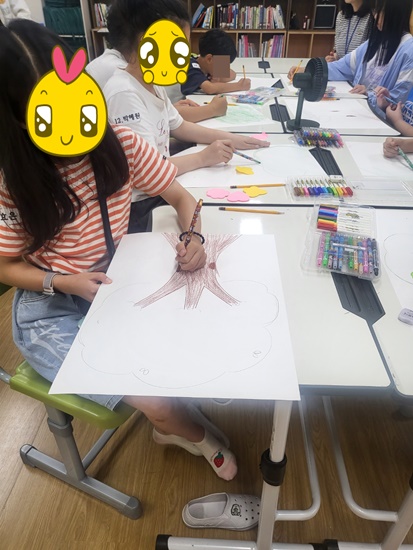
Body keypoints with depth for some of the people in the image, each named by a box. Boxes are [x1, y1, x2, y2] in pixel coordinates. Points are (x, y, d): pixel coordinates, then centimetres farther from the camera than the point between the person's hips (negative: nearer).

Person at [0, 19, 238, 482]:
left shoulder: (119, 144, -10)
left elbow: (181, 197, -2)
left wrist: (194, 237, -23)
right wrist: (63, 282, -23)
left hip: (118, 281, 4)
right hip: (50, 311, -3)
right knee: (156, 402, -17)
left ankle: (171, 422, 21)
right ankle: (193, 434, 21)